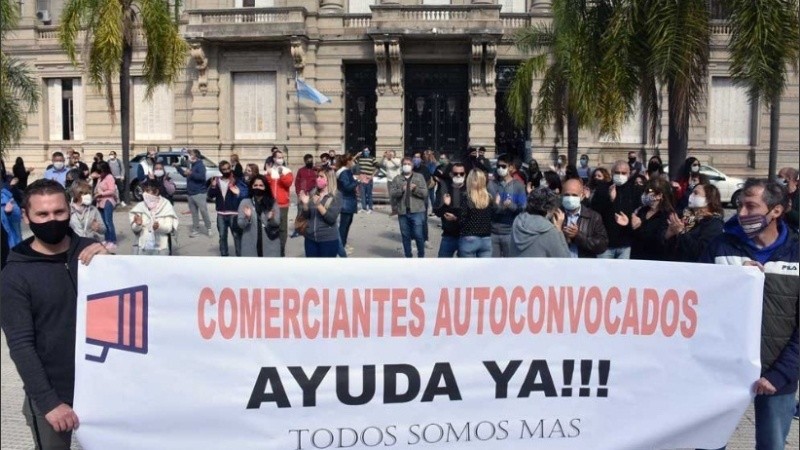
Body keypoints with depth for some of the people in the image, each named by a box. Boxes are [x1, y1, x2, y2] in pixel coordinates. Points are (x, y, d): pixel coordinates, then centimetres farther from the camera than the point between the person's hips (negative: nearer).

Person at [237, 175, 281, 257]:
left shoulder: (272, 203, 3)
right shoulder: (245, 202, 2)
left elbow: (277, 223, -1)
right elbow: (240, 224, -1)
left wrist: (271, 219, -23)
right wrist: (247, 218, -22)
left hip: (269, 243, 1)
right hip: (250, 244, 0)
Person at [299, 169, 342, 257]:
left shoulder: (336, 197, -7)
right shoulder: (313, 193, 6)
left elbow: (332, 219, -16)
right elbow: (306, 216, 8)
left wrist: (319, 205, -26)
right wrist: (305, 203, -11)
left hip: (328, 240, -4)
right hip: (310, 238, 4)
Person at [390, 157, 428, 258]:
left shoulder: (419, 177, 6)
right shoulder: (397, 179, 9)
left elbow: (425, 193, -1)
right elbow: (391, 193, -1)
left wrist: (415, 189, -18)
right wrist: (401, 190, -17)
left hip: (417, 211, -2)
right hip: (403, 212, 2)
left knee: (418, 235, -3)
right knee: (405, 236, 9)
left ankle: (421, 256, 13)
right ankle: (408, 256, 21)